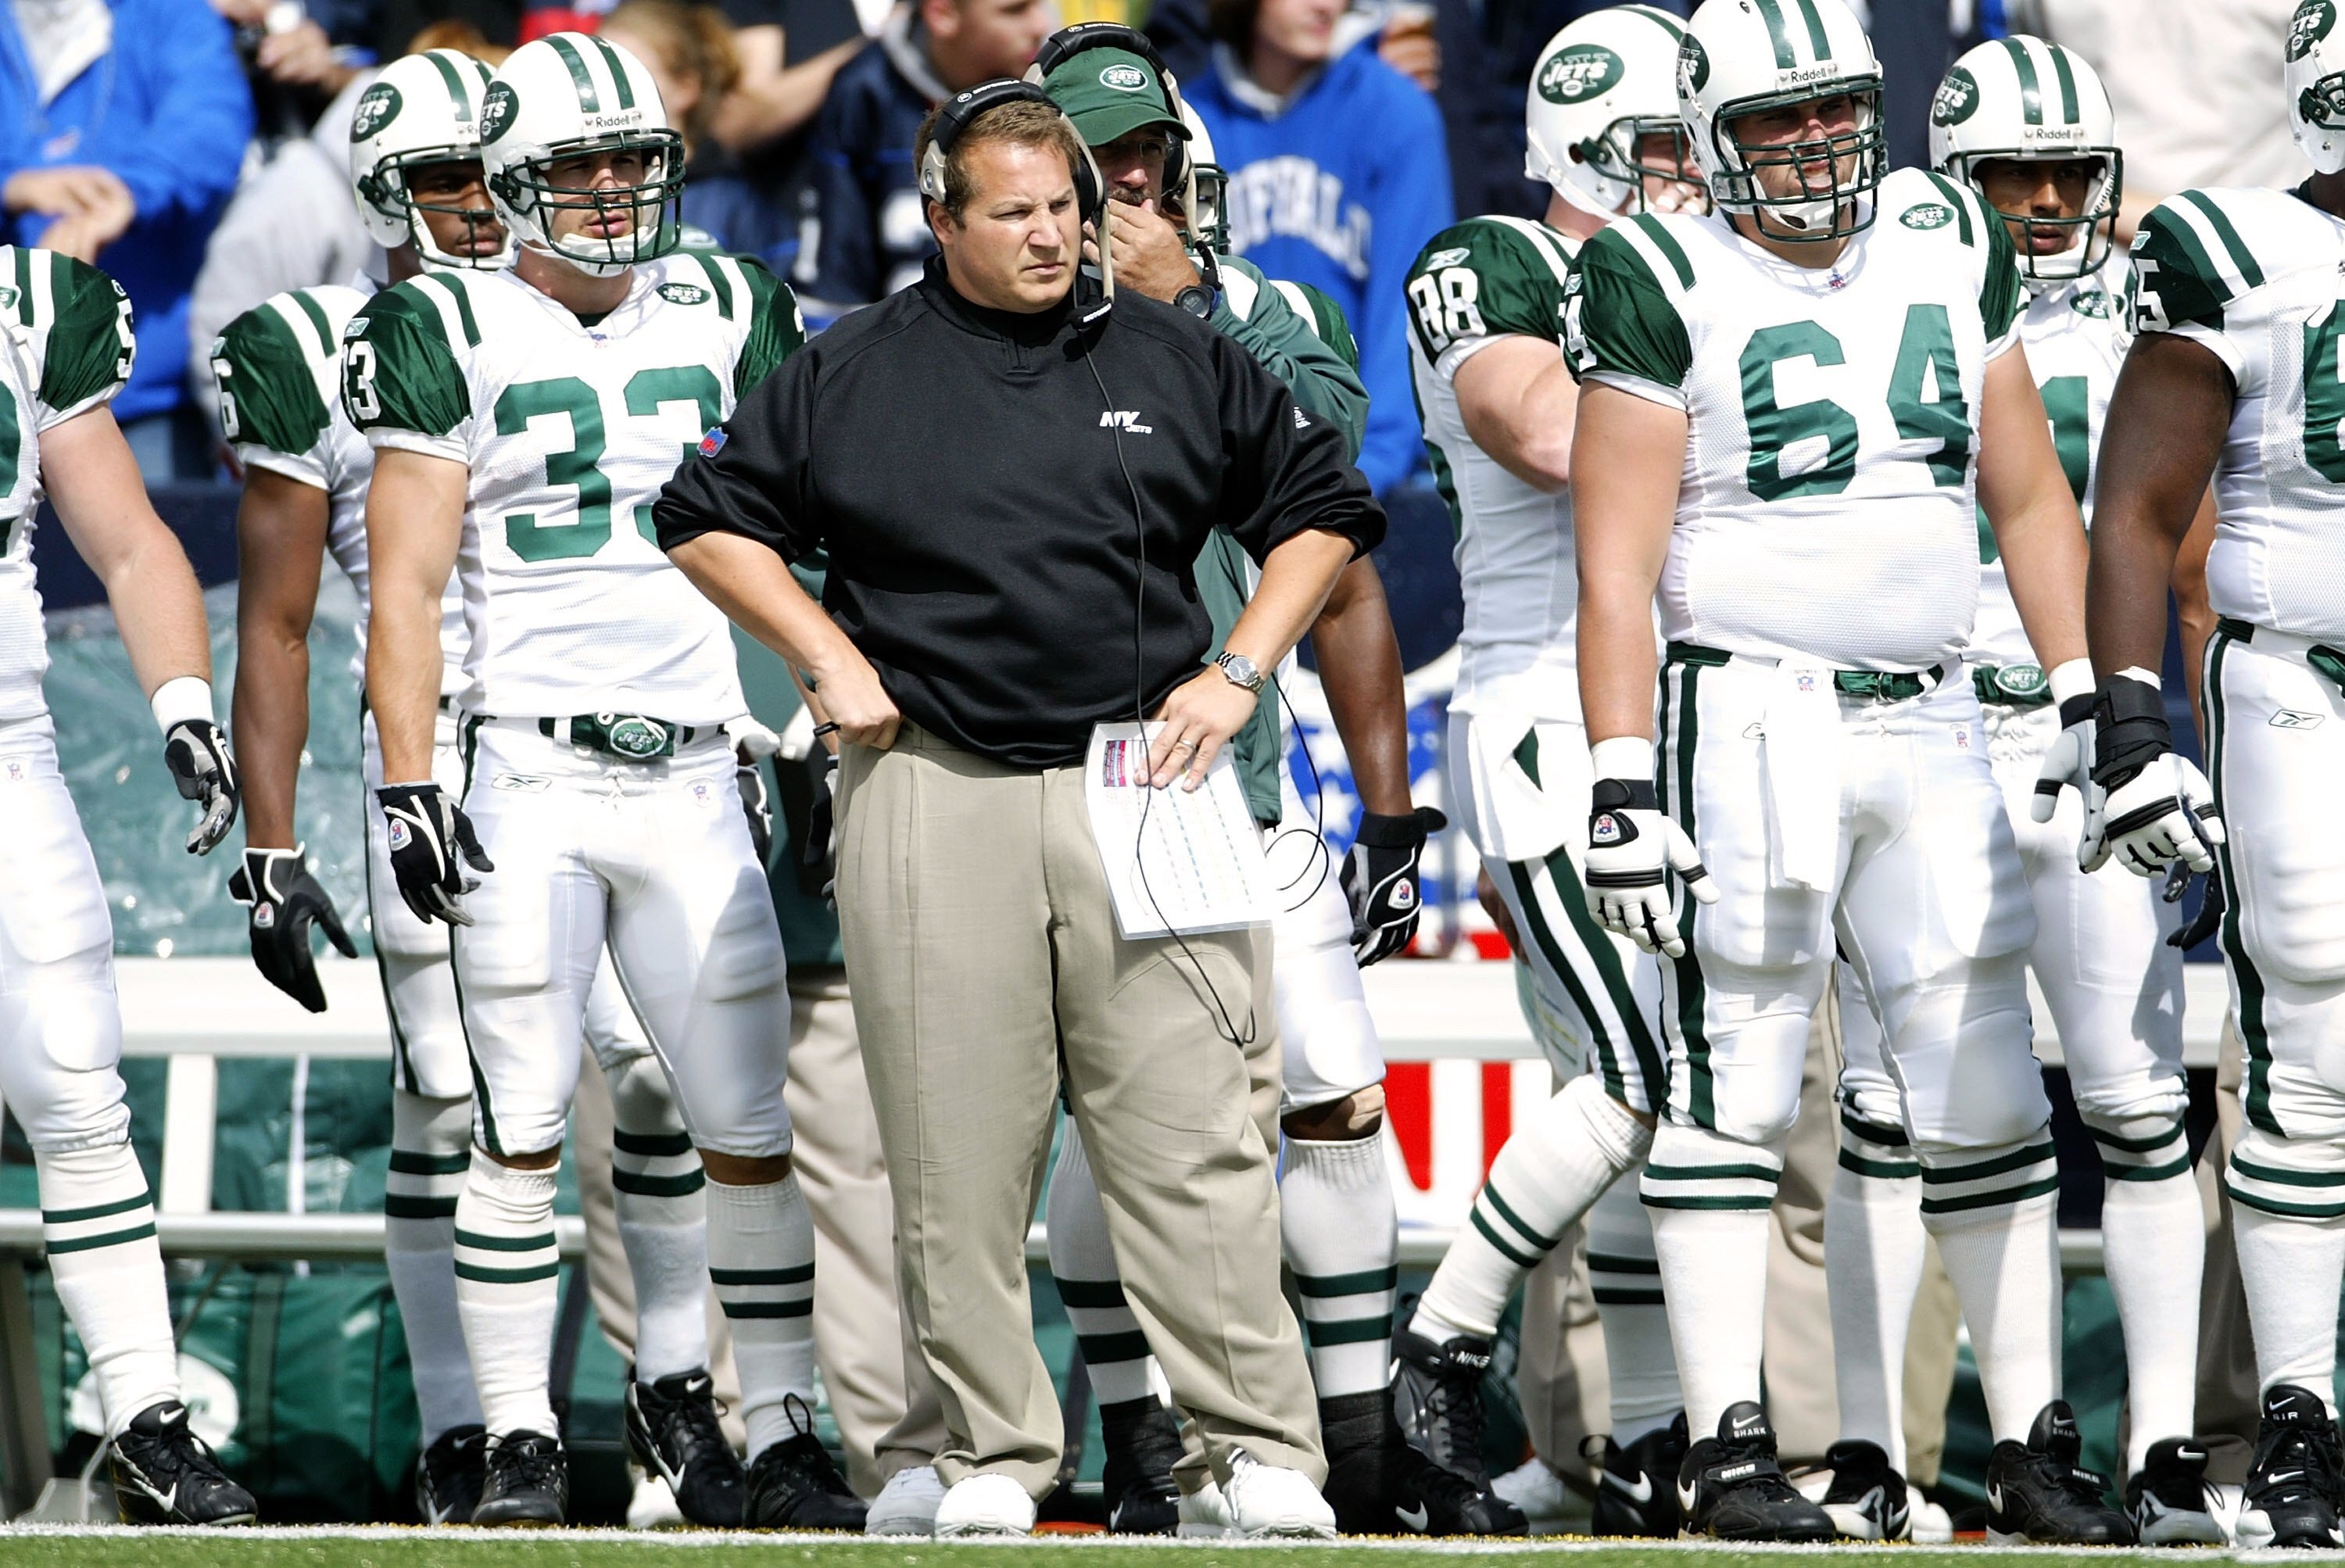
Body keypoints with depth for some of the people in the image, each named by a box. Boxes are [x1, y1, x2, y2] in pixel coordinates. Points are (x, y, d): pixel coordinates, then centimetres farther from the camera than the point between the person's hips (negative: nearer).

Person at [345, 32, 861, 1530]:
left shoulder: (729, 320, 10)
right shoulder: (450, 335, 1)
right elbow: (403, 586, -1)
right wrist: (409, 783, -8)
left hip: (695, 773, 2)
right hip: (527, 773, -2)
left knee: (754, 1132, -1)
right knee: (523, 1127, -3)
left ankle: (785, 1436, 5)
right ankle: (522, 1443, 4)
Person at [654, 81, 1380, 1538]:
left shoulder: (1175, 361, 10)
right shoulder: (853, 375, 6)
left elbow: (1321, 511, 19)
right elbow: (710, 522, 14)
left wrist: (1237, 675, 8)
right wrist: (833, 659, 4)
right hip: (933, 797, 0)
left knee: (1191, 1135, -6)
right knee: (960, 1149, 0)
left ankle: (1266, 1452, -5)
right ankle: (994, 1450, 8)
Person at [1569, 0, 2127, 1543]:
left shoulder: (1952, 243, 10)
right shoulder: (1667, 287, -5)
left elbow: (2029, 496, 17)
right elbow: (1617, 562, -7)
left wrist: (2092, 700, 10)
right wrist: (1623, 780, -13)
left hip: (1929, 722, 5)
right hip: (1750, 720, -5)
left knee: (1988, 1092, 4)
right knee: (1734, 1085, -2)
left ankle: (2034, 1444, 8)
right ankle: (1729, 1447, 0)